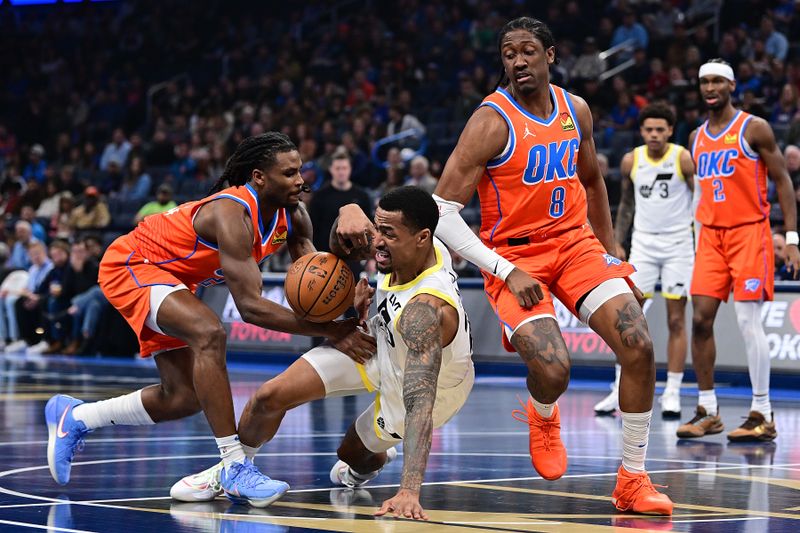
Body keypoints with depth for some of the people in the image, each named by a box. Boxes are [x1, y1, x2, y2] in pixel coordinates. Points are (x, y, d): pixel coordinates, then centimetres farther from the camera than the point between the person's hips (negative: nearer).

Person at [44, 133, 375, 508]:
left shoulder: (293, 216, -10)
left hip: (171, 279, 10)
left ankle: (74, 417, 29)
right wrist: (327, 331, -41)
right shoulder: (232, 214, -35)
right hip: (129, 265, -9)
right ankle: (235, 468, -32)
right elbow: (250, 306, -39)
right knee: (209, 333, -34)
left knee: (183, 397, 8)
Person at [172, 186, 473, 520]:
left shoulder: (425, 310, -45)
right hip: (382, 344, 6)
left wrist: (409, 491, -60)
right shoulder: (405, 246, -23)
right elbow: (339, 248, -1)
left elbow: (420, 402, -52)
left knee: (352, 453, 14)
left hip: (434, 382, -6)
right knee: (270, 397, -6)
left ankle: (371, 460, 53)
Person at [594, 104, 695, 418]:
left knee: (676, 320, 0)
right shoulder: (631, 161, 2)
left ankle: (672, 393, 5)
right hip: (643, 242, 3)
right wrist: (618, 243, 10)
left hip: (678, 243, -3)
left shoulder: (684, 159, -9)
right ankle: (620, 391, 4)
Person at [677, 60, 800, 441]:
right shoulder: (697, 138, 13)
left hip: (748, 231, -6)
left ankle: (762, 415, -5)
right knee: (700, 319, -1)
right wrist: (697, 234, 16)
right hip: (710, 235, 6)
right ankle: (707, 411, 7)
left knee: (748, 321, -9)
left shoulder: (754, 128, -5)